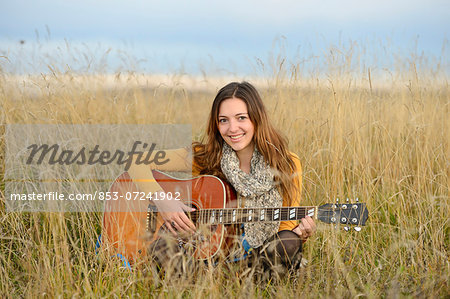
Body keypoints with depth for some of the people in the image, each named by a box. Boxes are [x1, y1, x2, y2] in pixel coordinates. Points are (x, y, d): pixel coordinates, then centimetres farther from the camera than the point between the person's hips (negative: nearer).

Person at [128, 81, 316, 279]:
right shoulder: (205, 158, -4)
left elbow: (287, 225, 3)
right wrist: (162, 201, -21)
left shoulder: (286, 166, -3)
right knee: (163, 246, -30)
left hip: (259, 255, 0)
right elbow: (138, 163, -5)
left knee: (287, 246, -34)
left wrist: (301, 233, -21)